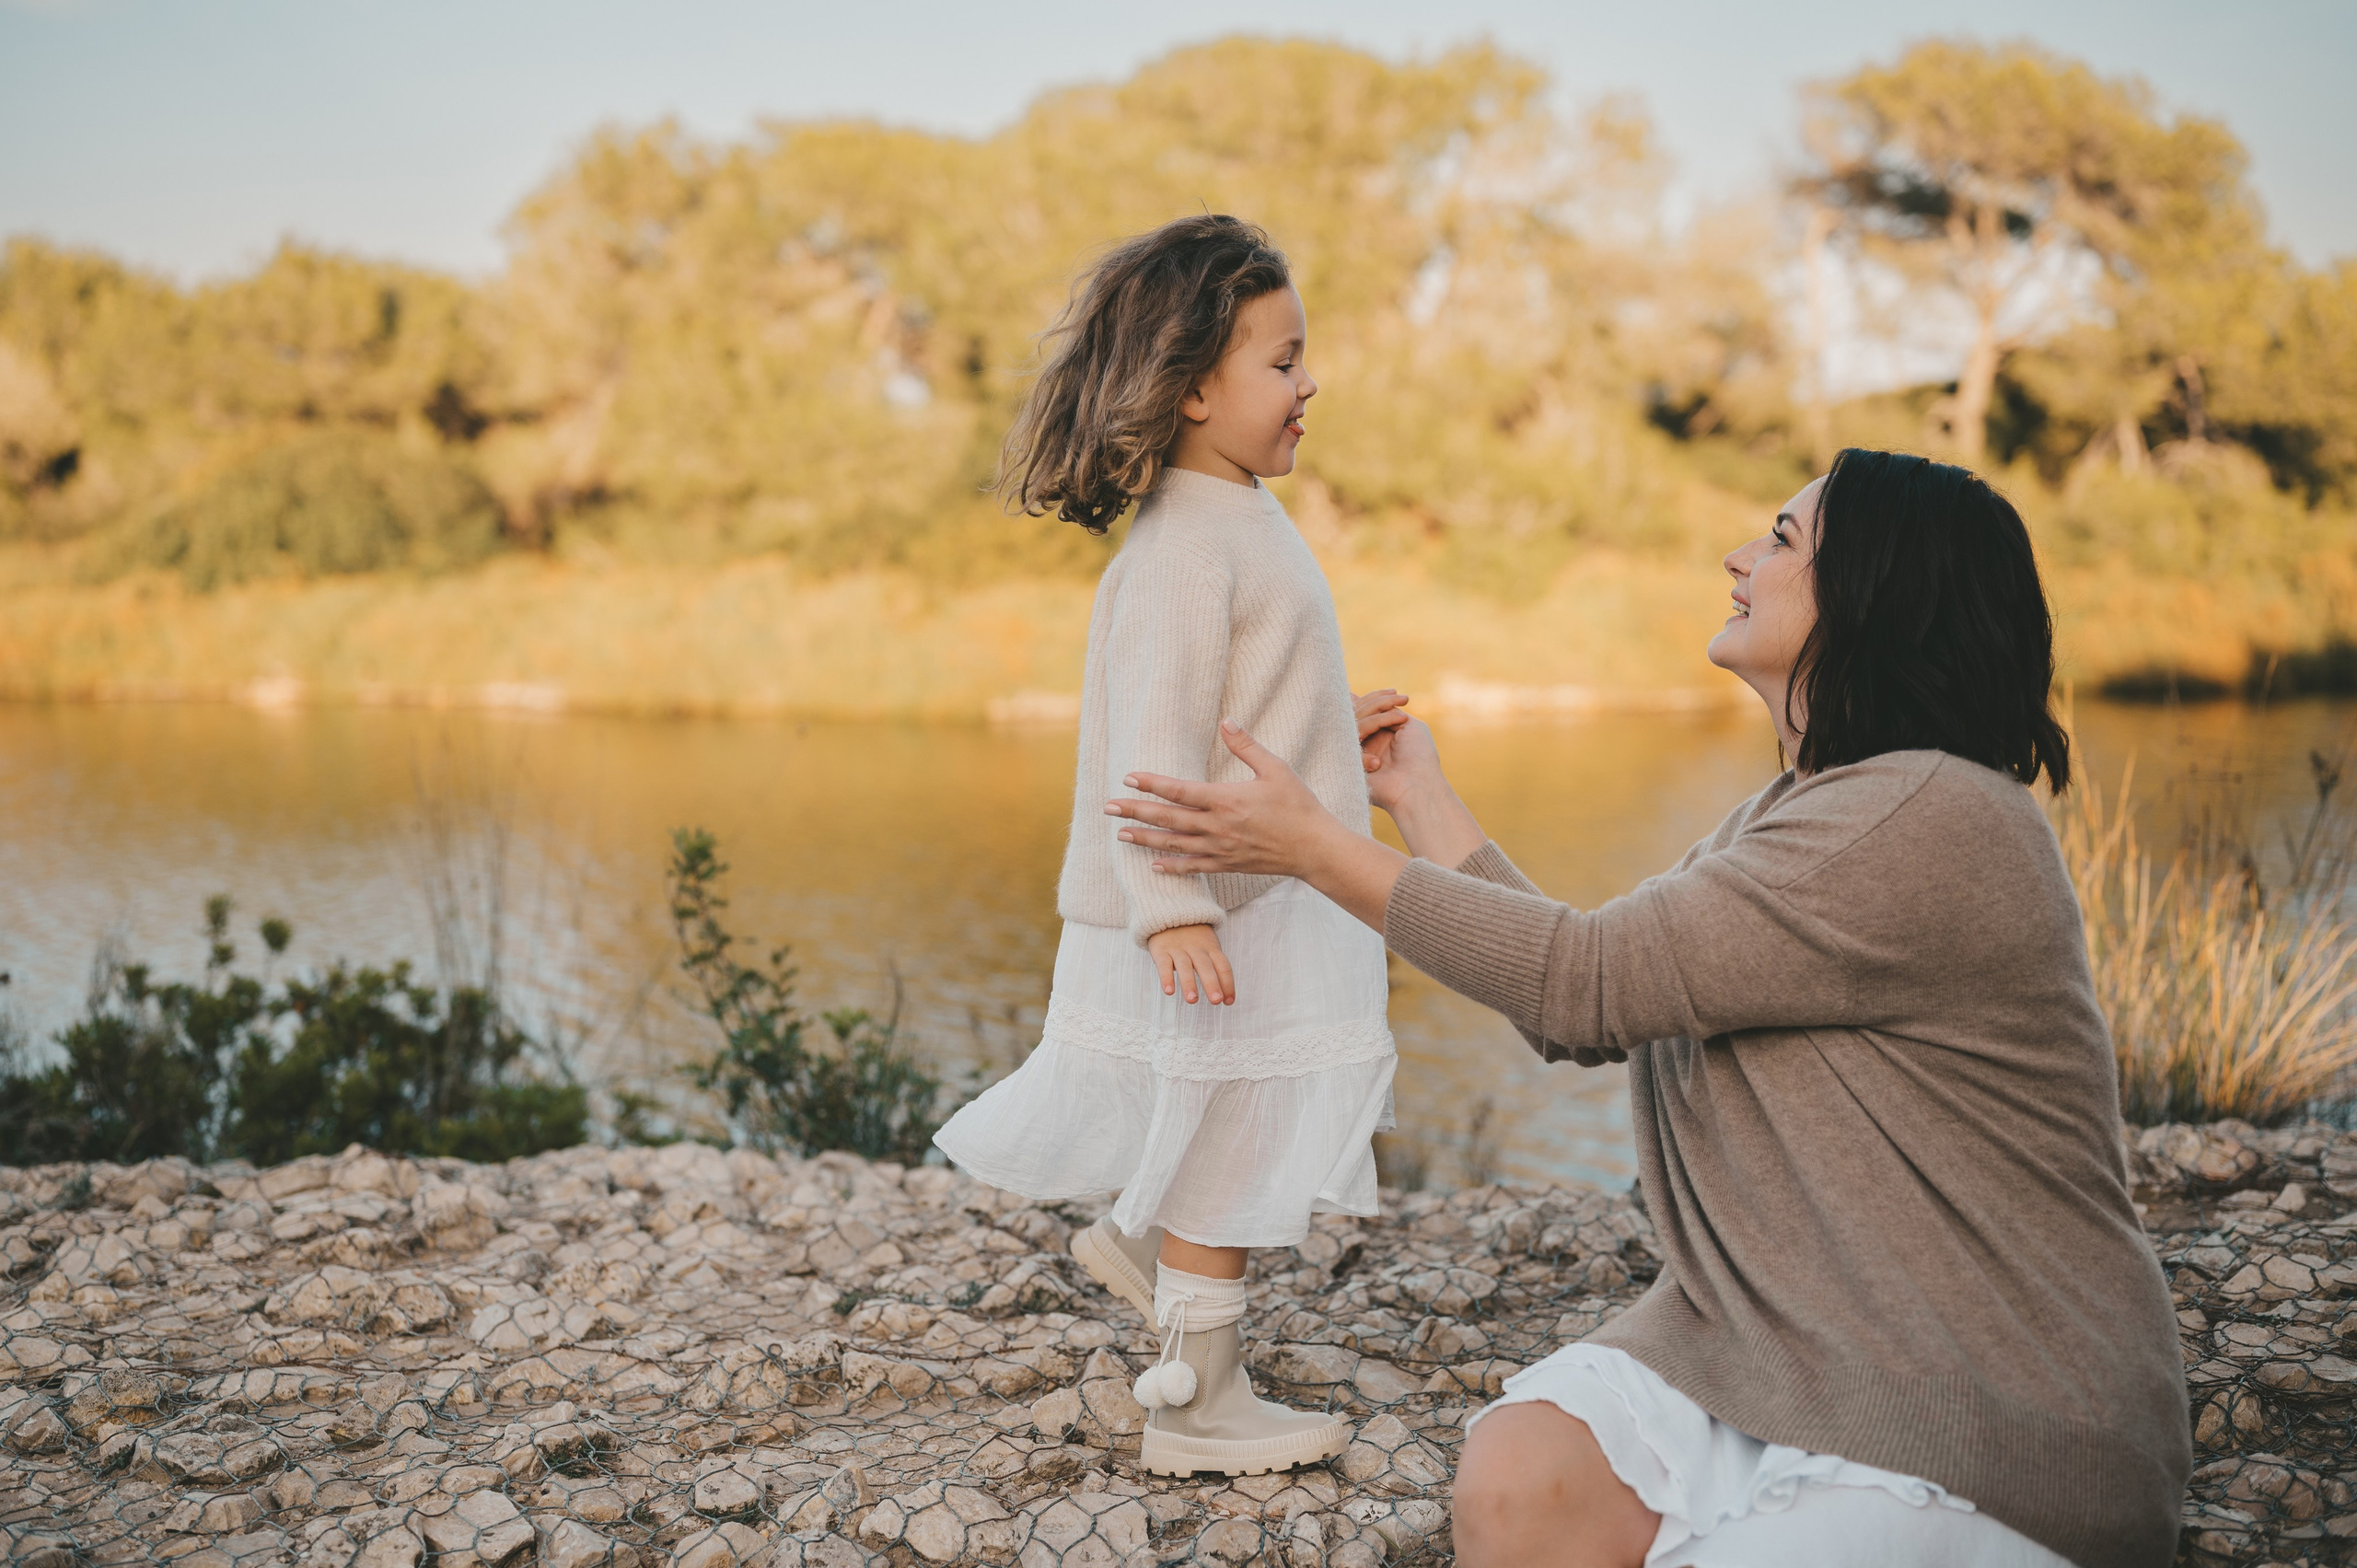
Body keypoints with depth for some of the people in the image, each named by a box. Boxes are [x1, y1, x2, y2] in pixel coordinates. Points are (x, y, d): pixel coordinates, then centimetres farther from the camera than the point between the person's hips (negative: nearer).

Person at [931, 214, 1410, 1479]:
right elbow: (1156, 743, -27)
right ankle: (1196, 1404, 15)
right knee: (1230, 1149, 2)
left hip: (1273, 897, 10)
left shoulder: (1238, 524, 12)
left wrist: (1334, 738, 32)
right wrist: (1172, 909, -33)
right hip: (1218, 919, -10)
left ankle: (1139, 1241, 39)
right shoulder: (1184, 548, -21)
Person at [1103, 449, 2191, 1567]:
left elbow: (1590, 981, -19)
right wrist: (1419, 796, 22)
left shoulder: (1931, 818, -19)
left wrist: (1314, 846, -11)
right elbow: (1578, 1012, 12)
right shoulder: (1804, 817, 13)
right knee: (1517, 1475, -17)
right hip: (1780, 1351, 8)